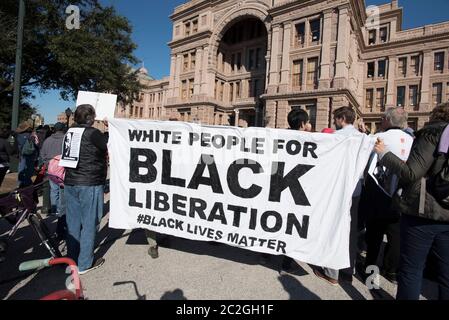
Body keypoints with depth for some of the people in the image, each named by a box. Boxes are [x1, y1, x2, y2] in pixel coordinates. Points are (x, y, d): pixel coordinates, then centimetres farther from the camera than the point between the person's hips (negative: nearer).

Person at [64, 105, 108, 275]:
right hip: (90, 184, -7)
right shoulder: (93, 133, -15)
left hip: (70, 184, 7)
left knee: (73, 223, 15)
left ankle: (72, 260, 27)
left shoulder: (70, 132, 7)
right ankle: (84, 264, 13)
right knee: (89, 224, 4)